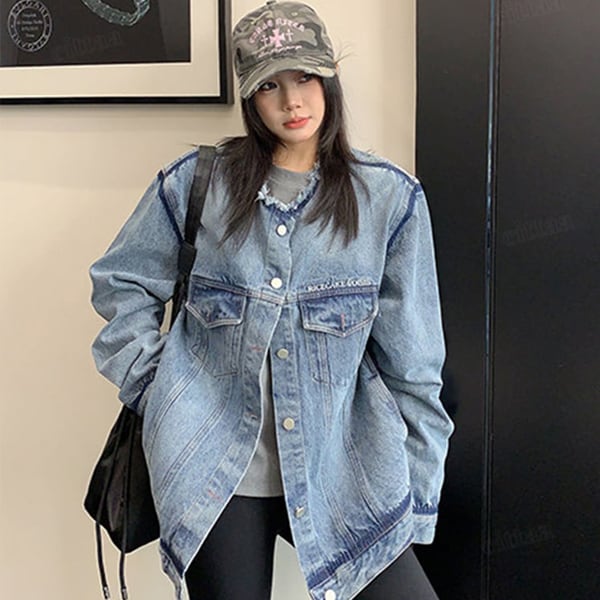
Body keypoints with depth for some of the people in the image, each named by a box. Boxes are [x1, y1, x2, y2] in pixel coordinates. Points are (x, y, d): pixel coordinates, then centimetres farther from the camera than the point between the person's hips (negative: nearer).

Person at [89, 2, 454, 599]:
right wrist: (153, 384, 2)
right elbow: (120, 283, 12)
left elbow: (411, 365, 0)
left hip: (335, 466, 1)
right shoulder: (197, 182, 0)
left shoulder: (390, 197, -1)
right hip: (213, 472, 0)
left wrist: (417, 504, 2)